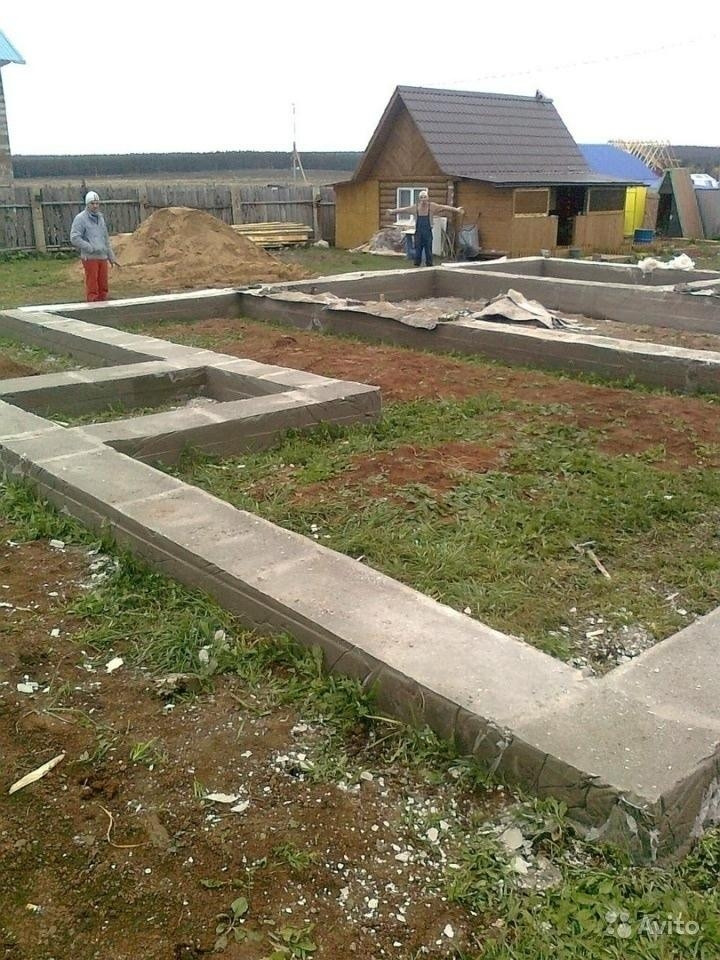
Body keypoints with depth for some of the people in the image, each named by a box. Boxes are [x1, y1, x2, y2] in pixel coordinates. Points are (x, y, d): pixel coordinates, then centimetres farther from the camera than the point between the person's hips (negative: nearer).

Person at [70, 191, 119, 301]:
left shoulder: (100, 218, 16)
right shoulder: (80, 218, -5)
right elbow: (74, 238, -13)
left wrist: (111, 256, 20)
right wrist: (91, 248, -16)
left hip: (103, 257, 6)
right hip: (90, 258, -6)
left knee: (103, 287, 8)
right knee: (92, 288, -5)